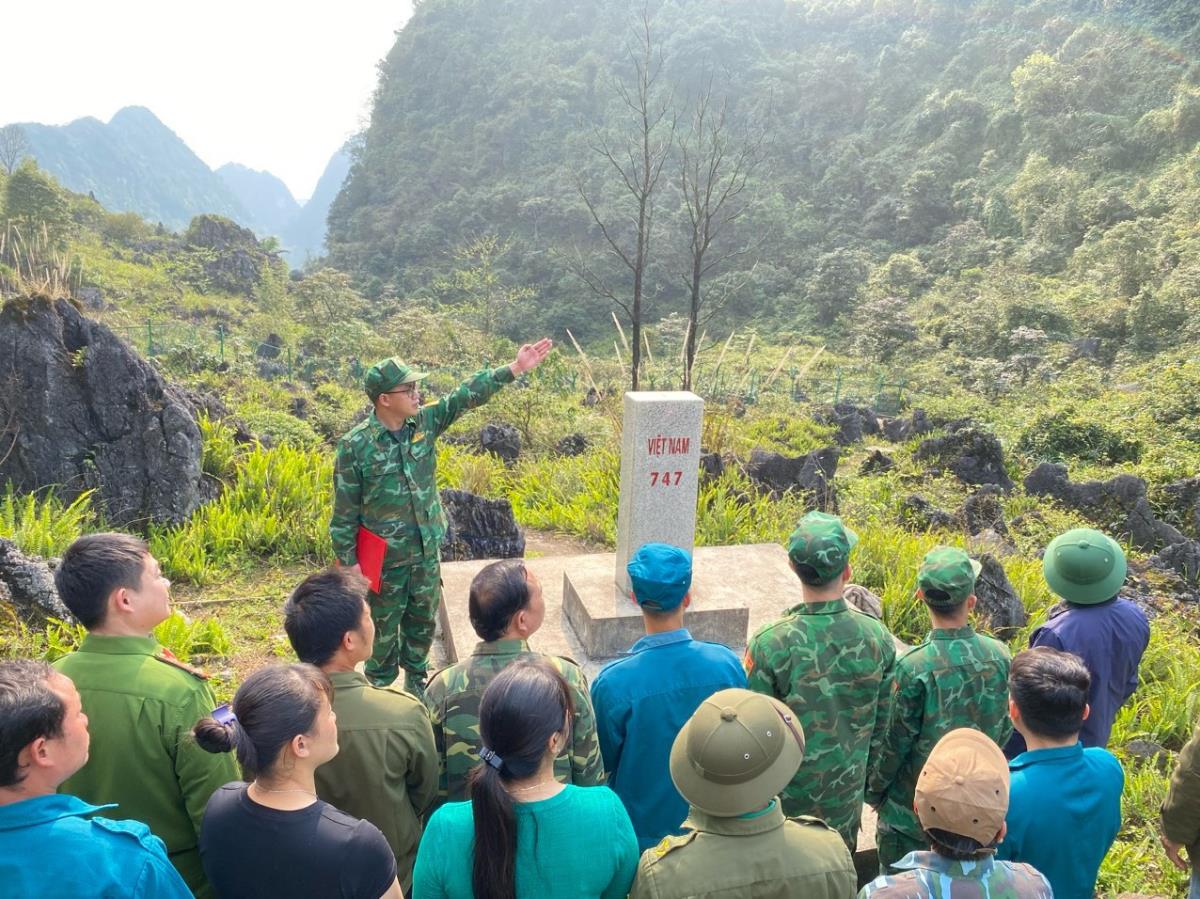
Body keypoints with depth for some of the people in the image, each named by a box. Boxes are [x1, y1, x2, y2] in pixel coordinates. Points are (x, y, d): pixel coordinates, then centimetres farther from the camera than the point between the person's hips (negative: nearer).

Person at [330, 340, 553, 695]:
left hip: (427, 551, 5)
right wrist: (349, 560, -10)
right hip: (385, 558, -4)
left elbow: (467, 395, -9)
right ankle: (380, 687, 35)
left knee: (424, 621, 19)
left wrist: (514, 369, -18)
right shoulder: (355, 446, -17)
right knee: (384, 628, 12)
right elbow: (345, 510, -11)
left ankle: (416, 680, 42)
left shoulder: (425, 422, -5)